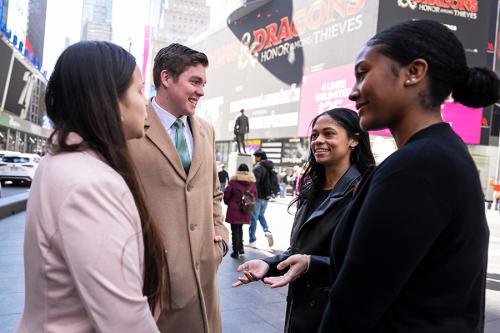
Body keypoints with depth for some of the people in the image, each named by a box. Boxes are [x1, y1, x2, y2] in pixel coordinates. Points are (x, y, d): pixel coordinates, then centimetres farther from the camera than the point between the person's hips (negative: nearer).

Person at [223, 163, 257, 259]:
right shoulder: (252, 182, 2)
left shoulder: (234, 181, -10)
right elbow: (255, 196, 7)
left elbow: (226, 194, -7)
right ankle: (240, 248, 25)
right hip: (246, 211, 4)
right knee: (240, 228, 23)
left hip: (234, 210, -4)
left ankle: (236, 252, 6)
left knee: (235, 230, 3)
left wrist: (228, 203, 12)